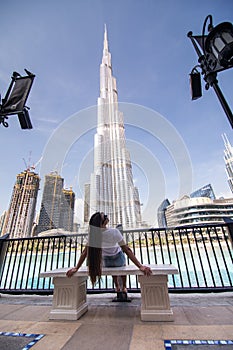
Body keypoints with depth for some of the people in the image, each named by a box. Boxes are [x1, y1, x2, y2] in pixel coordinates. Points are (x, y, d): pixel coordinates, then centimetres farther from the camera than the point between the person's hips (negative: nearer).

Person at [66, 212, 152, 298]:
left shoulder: (93, 233, -26)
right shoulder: (114, 232, -34)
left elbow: (85, 252, -18)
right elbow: (127, 250, -32)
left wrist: (76, 268, -8)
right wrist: (140, 266, -26)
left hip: (106, 261, 3)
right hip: (118, 258, -2)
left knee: (113, 266, 38)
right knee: (122, 267, 35)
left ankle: (117, 287, 50)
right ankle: (124, 288, 45)